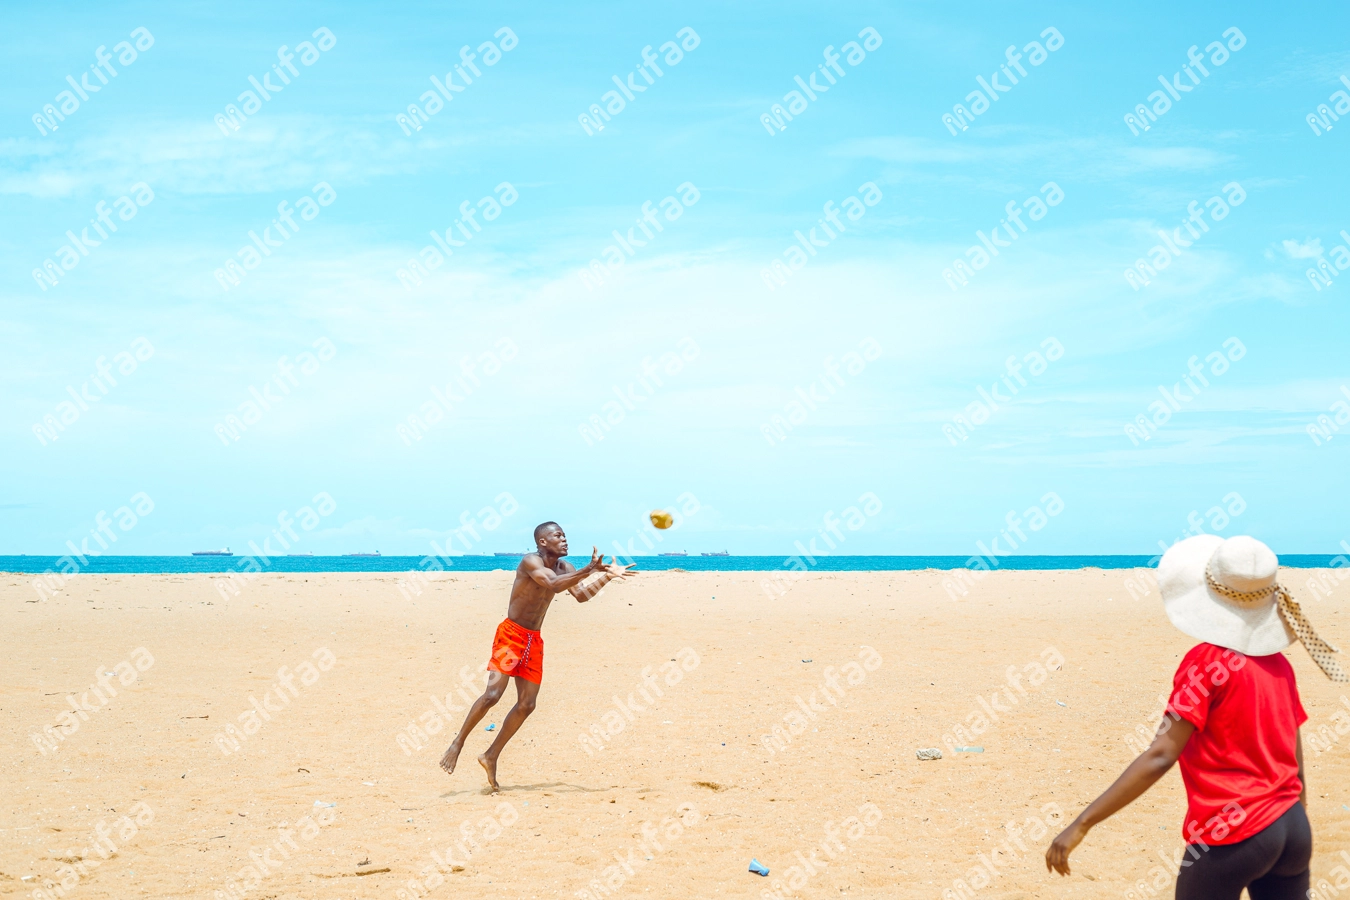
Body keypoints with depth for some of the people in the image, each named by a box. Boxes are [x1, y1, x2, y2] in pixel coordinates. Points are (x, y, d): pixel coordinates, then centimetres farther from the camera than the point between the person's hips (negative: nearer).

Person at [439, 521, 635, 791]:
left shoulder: (564, 568, 8)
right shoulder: (530, 561, -15)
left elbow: (581, 595, -3)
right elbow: (553, 585, -32)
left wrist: (607, 576, -11)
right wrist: (589, 570, -38)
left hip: (534, 641, 7)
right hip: (511, 634, -7)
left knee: (527, 705, 3)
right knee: (492, 694, -17)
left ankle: (491, 757, 14)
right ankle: (458, 743, 0)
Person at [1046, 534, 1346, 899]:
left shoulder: (1207, 661, -13)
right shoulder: (1278, 664, 6)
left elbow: (1159, 757, -20)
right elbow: (1295, 763, 12)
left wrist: (1081, 825, -20)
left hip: (1231, 838, -6)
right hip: (1293, 828, 6)